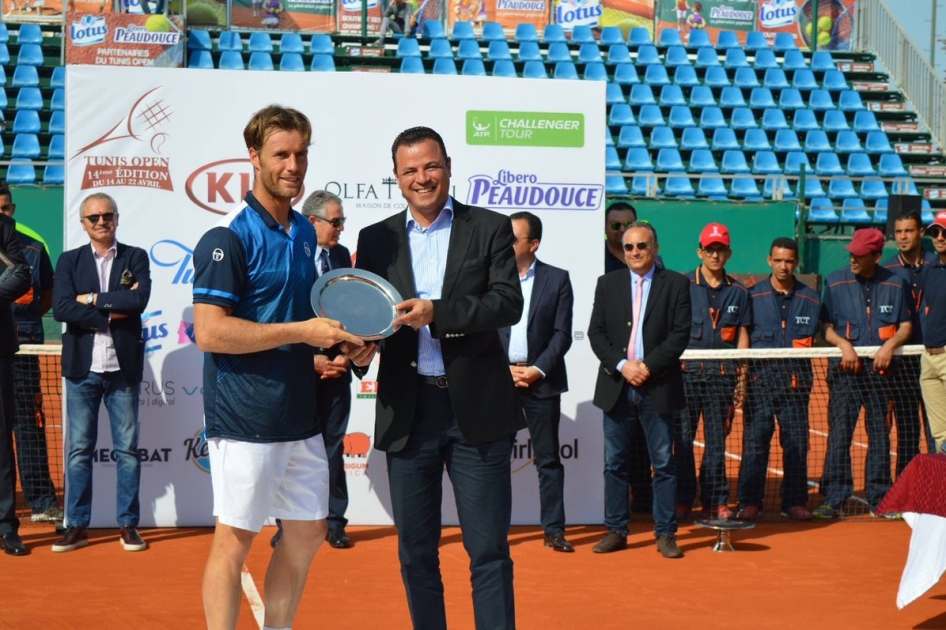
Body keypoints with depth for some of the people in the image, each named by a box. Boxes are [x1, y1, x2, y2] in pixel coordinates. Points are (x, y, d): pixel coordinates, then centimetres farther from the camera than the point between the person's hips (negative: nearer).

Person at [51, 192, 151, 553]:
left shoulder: (135, 257, 5)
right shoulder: (69, 261, 7)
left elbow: (139, 300, -13)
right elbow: (61, 308, -8)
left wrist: (92, 298, -9)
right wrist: (111, 314, -13)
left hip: (123, 368, 0)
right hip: (83, 368, 1)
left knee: (127, 449, 4)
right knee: (79, 450, 4)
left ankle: (128, 524, 11)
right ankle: (77, 526, 10)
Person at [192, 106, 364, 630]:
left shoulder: (305, 233, 12)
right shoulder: (228, 237, -13)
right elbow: (209, 332, -21)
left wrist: (336, 338, 4)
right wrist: (301, 332, -20)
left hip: (301, 416, 8)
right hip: (246, 420, -8)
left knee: (307, 534, 13)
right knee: (235, 538, 0)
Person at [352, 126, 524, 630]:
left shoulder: (490, 229, 3)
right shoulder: (376, 240, 10)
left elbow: (509, 303, -10)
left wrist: (436, 312, -22)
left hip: (477, 408, -2)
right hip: (407, 412, 3)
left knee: (488, 550, 2)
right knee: (415, 551, 10)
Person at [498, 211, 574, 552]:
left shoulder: (557, 279, 2)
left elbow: (562, 333, -1)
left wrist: (538, 369, -10)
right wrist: (503, 369, -8)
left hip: (541, 380, -1)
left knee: (548, 458, 3)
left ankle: (554, 529, 7)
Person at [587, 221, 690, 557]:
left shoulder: (675, 284, 3)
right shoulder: (608, 283, 10)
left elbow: (680, 334, -4)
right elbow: (596, 332, 4)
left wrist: (649, 366, -14)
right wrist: (622, 365, -10)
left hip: (658, 386, -2)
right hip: (616, 386, 2)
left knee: (664, 464, 1)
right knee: (614, 463, 6)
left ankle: (665, 534, 7)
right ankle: (616, 531, 14)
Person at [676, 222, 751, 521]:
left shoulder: (738, 292, 11)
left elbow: (742, 337, 12)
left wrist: (742, 378, 7)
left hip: (722, 374, 2)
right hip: (687, 370, -2)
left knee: (717, 439, 4)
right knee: (683, 437, -1)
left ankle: (716, 501, 11)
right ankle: (682, 499, 7)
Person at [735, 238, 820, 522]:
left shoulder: (810, 299, 10)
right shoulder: (753, 296, 5)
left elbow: (812, 339, 16)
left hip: (795, 381, 2)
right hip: (760, 378, -1)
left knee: (796, 442, 3)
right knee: (754, 440, -4)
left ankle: (794, 502, 11)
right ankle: (750, 503, 1)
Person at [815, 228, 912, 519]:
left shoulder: (895, 284, 7)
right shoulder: (835, 283, 4)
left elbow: (906, 327, 8)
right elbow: (826, 328, 4)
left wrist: (890, 344, -11)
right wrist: (844, 344, -14)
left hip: (882, 368, 1)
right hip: (845, 367, -1)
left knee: (880, 434, 6)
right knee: (839, 434, -7)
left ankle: (880, 499, 14)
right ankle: (833, 500, -6)